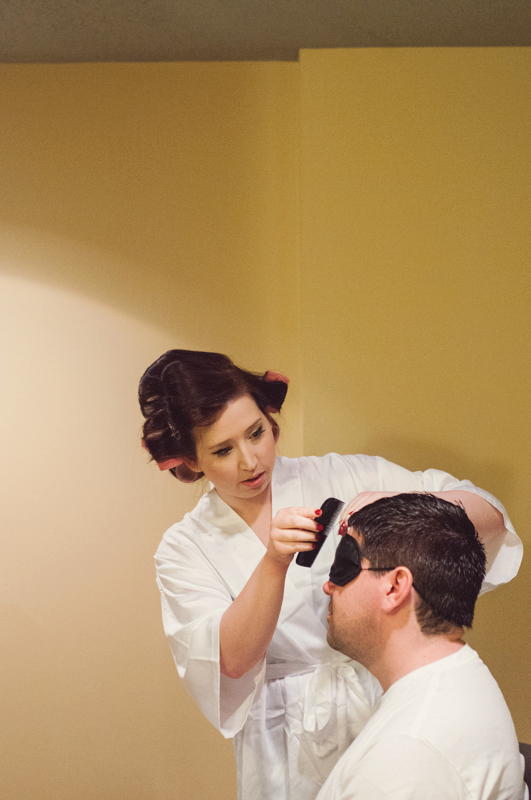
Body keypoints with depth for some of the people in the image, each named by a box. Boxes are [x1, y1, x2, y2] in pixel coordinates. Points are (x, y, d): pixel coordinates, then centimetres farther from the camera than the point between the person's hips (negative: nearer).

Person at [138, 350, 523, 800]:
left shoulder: (342, 479, -2)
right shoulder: (184, 549, 1)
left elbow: (488, 513, -7)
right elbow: (232, 659, -14)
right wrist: (275, 561, -28)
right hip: (293, 758, 0)